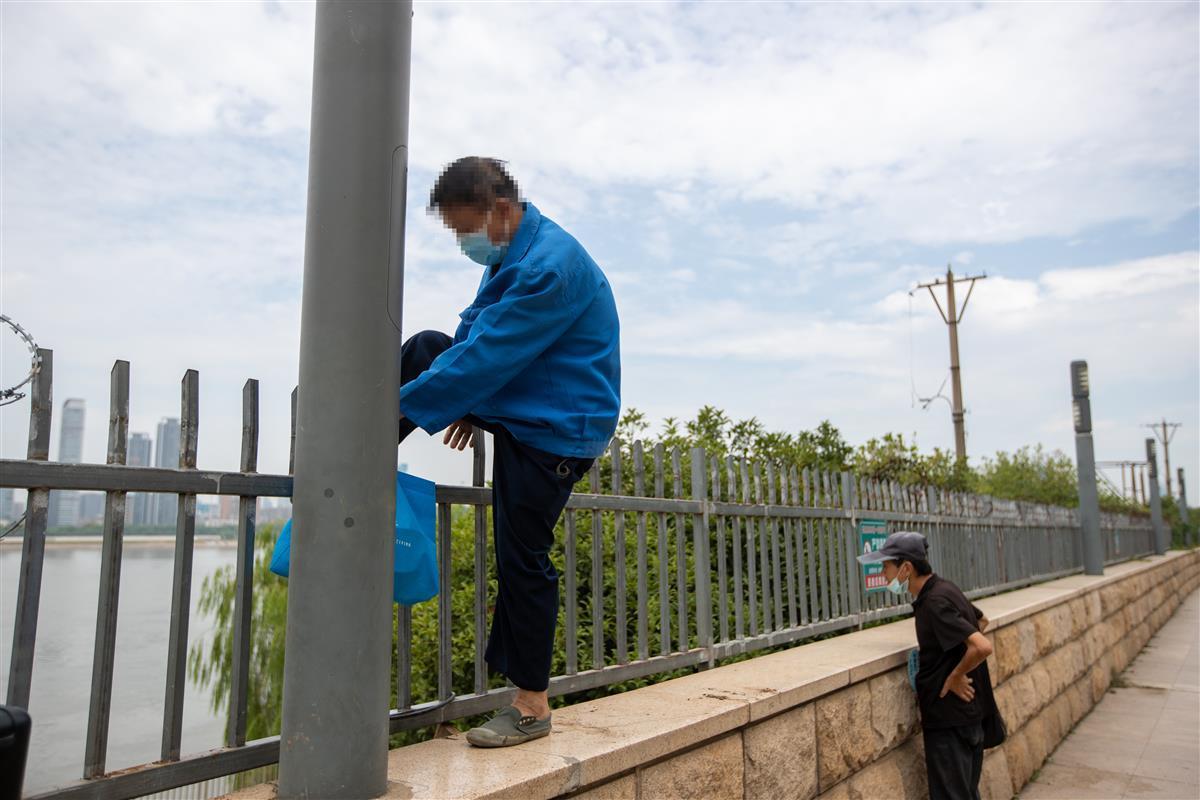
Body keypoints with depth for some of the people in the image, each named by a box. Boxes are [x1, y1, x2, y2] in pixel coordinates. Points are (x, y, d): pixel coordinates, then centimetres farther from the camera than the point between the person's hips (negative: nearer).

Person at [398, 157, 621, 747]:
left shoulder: (550, 267, -25)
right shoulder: (512, 250, 6)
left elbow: (485, 357, -27)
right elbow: (481, 337, 17)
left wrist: (402, 405, -21)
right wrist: (469, 406, 12)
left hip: (553, 429, -9)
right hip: (511, 400, 9)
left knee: (522, 560, -4)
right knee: (423, 349, 3)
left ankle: (531, 708, 12)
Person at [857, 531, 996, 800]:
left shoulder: (935, 602, -24)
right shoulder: (943, 589, 5)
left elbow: (983, 647, -32)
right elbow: (981, 620, 23)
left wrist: (953, 677, -18)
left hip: (950, 717, -9)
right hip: (967, 712, 9)